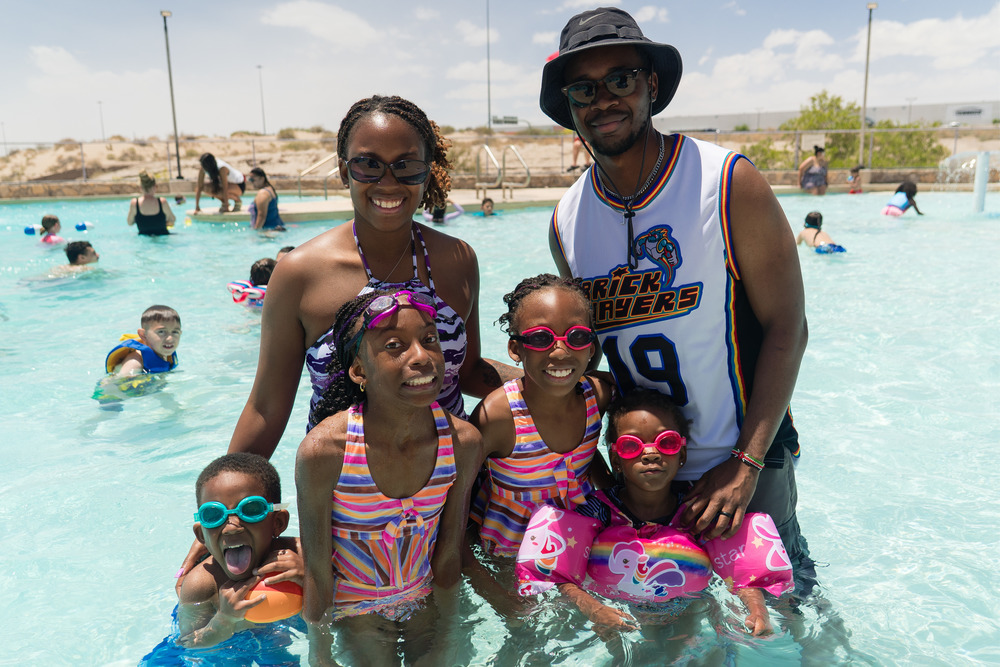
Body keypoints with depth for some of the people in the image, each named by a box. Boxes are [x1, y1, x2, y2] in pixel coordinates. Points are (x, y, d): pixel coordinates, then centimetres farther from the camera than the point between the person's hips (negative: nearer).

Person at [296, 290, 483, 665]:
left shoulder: (463, 443, -22)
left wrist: (444, 635, 2)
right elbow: (317, 570, -17)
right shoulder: (323, 450, -30)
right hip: (355, 604, -2)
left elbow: (448, 553, -8)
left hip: (425, 595, 2)